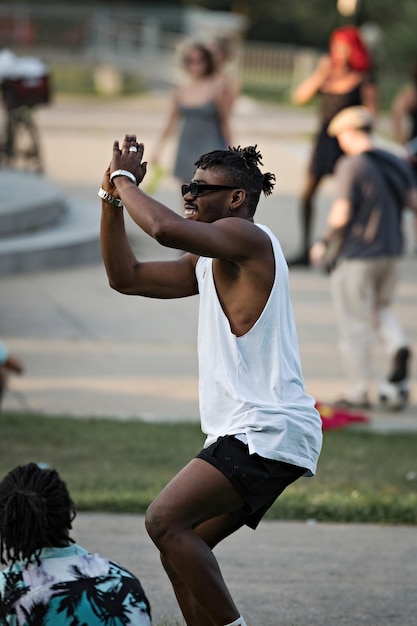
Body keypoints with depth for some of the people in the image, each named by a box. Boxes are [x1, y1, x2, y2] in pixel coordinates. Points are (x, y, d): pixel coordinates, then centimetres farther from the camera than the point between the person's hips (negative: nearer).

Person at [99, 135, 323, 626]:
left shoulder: (247, 237, -9)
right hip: (246, 434, 10)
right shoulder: (208, 261, 21)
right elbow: (126, 277, 24)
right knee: (179, 547, 10)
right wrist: (112, 198, 14)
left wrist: (126, 180, -10)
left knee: (165, 521, -20)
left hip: (269, 431, -10)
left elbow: (166, 229, -26)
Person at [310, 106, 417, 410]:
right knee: (381, 307, 25)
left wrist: (325, 243, -4)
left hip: (357, 255, -6)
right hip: (391, 252, 6)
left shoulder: (351, 166, -15)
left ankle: (358, 393, 8)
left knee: (354, 324, 4)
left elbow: (342, 214, -18)